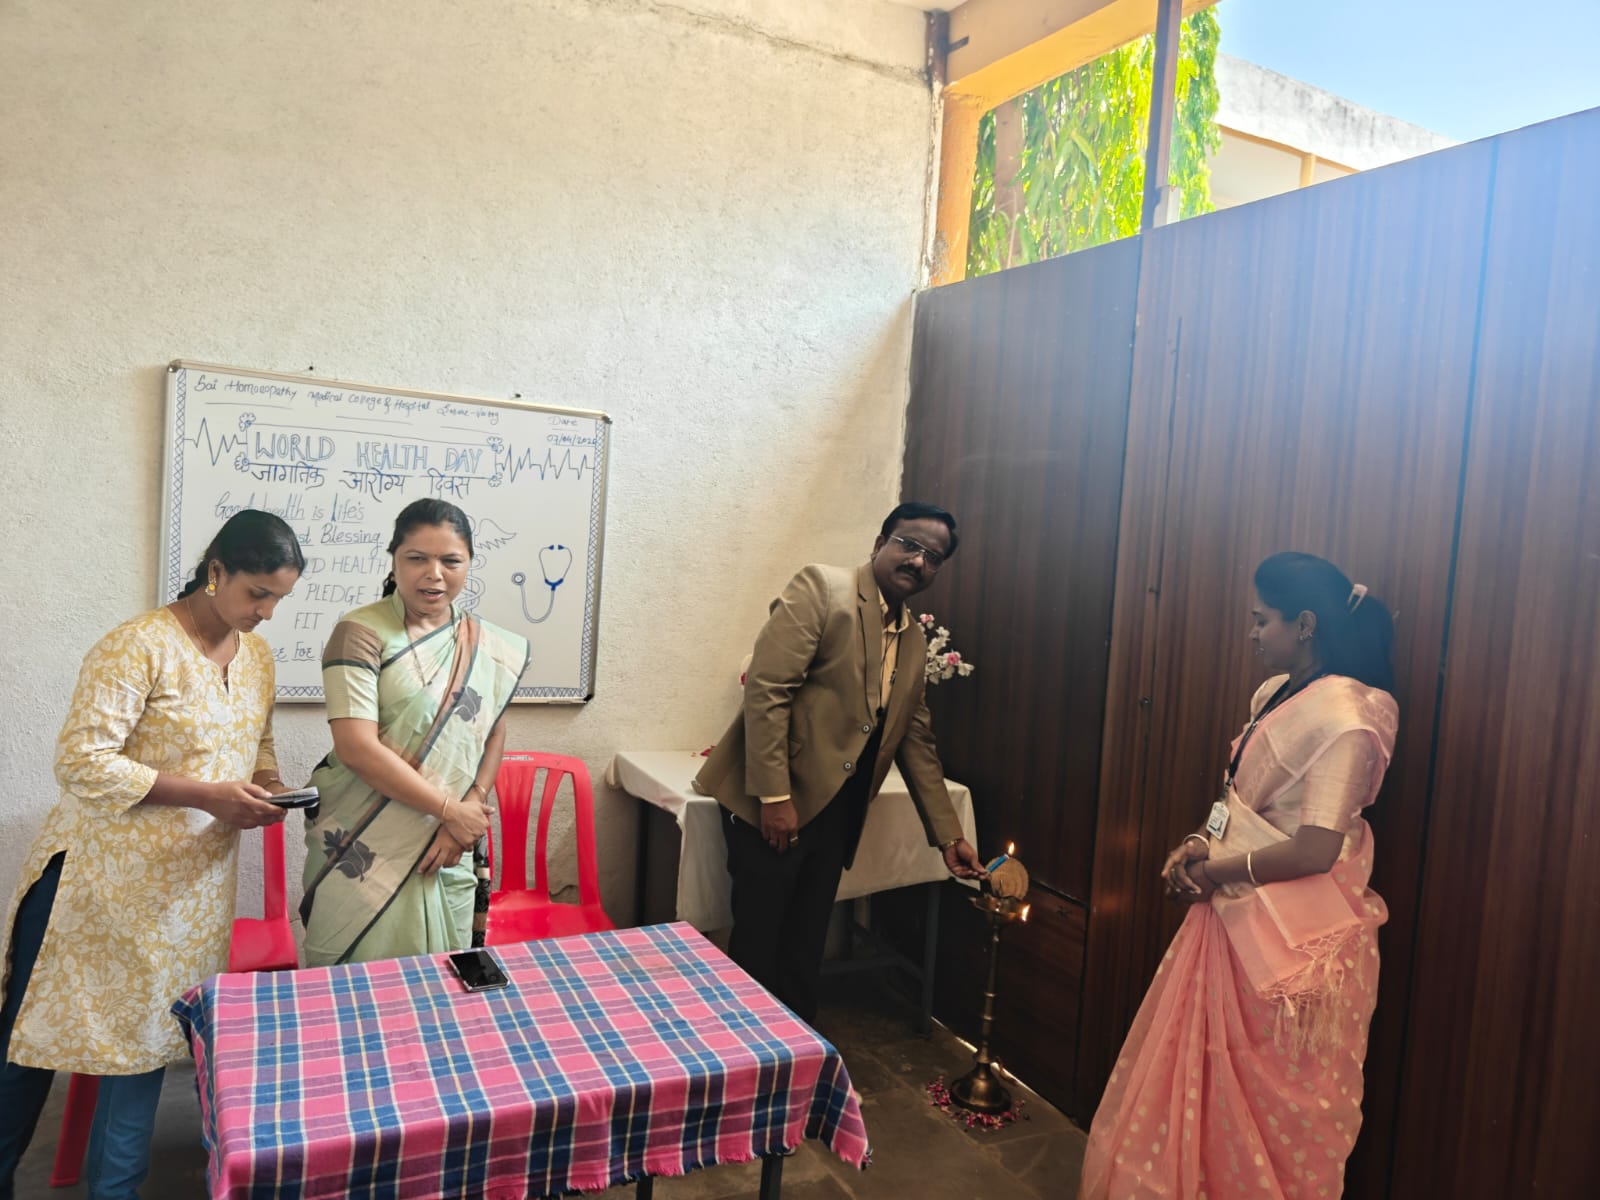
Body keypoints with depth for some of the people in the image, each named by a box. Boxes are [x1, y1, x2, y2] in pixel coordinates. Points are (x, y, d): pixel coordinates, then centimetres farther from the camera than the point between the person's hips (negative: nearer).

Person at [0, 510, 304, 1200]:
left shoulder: (256, 656, 5)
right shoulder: (138, 646, -17)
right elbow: (82, 761, -21)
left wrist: (267, 784, -5)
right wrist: (206, 795, -24)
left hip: (191, 888, 6)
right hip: (106, 877, -5)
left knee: (145, 1032, 14)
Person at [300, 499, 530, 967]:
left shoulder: (489, 648, 6)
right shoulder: (362, 633, -10)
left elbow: (494, 735, 7)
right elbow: (357, 749, -17)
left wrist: (468, 812, -9)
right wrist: (449, 810, -15)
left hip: (446, 850, 4)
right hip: (363, 849, -4)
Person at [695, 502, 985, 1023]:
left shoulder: (913, 640, 14)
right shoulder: (820, 588, -8)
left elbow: (916, 741, 19)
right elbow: (765, 688, -16)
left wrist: (948, 836, 18)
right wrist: (774, 796, -21)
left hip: (836, 812, 7)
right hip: (774, 803, -6)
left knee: (805, 951, 14)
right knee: (757, 946, 3)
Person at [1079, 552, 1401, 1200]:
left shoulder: (1345, 716, -20)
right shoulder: (1275, 694, 7)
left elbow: (1315, 853, -24)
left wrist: (1214, 871, -13)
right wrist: (1200, 844, -3)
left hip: (1292, 935, -8)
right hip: (1236, 919, 8)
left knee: (1269, 1109, 10)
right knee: (1205, 1086, 18)